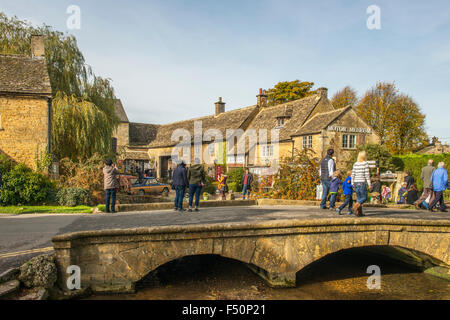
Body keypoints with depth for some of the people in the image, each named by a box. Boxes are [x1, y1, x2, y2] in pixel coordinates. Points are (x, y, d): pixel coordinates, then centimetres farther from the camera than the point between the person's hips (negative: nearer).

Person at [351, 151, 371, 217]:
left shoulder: (355, 164, 6)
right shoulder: (365, 163, -8)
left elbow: (353, 175, 6)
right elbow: (367, 174, -11)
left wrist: (352, 183, 14)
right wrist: (369, 184, -6)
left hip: (356, 182, 5)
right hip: (362, 182, -5)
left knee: (359, 198, 11)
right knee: (364, 198, 2)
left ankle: (359, 212, 9)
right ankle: (355, 207, -19)